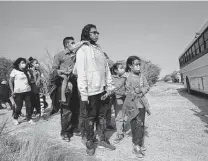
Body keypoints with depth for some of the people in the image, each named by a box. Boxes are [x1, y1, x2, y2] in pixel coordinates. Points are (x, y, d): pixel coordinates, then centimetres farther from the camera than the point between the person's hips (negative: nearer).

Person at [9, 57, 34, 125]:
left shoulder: (26, 71, 11)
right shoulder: (14, 71, -4)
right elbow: (10, 82, -2)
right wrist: (12, 91, -6)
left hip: (27, 91, 5)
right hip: (18, 92, -4)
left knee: (29, 105, 2)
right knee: (19, 106, 2)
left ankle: (29, 119, 13)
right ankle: (15, 119, 25)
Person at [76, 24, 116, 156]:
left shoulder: (99, 49, 13)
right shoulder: (82, 50, -7)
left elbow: (107, 69, 13)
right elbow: (81, 73, -14)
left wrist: (109, 87, 7)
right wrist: (83, 95, -18)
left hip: (102, 90, 6)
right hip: (91, 91, -6)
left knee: (102, 116, 16)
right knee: (90, 118, 7)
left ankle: (102, 139, 32)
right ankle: (90, 143, 24)